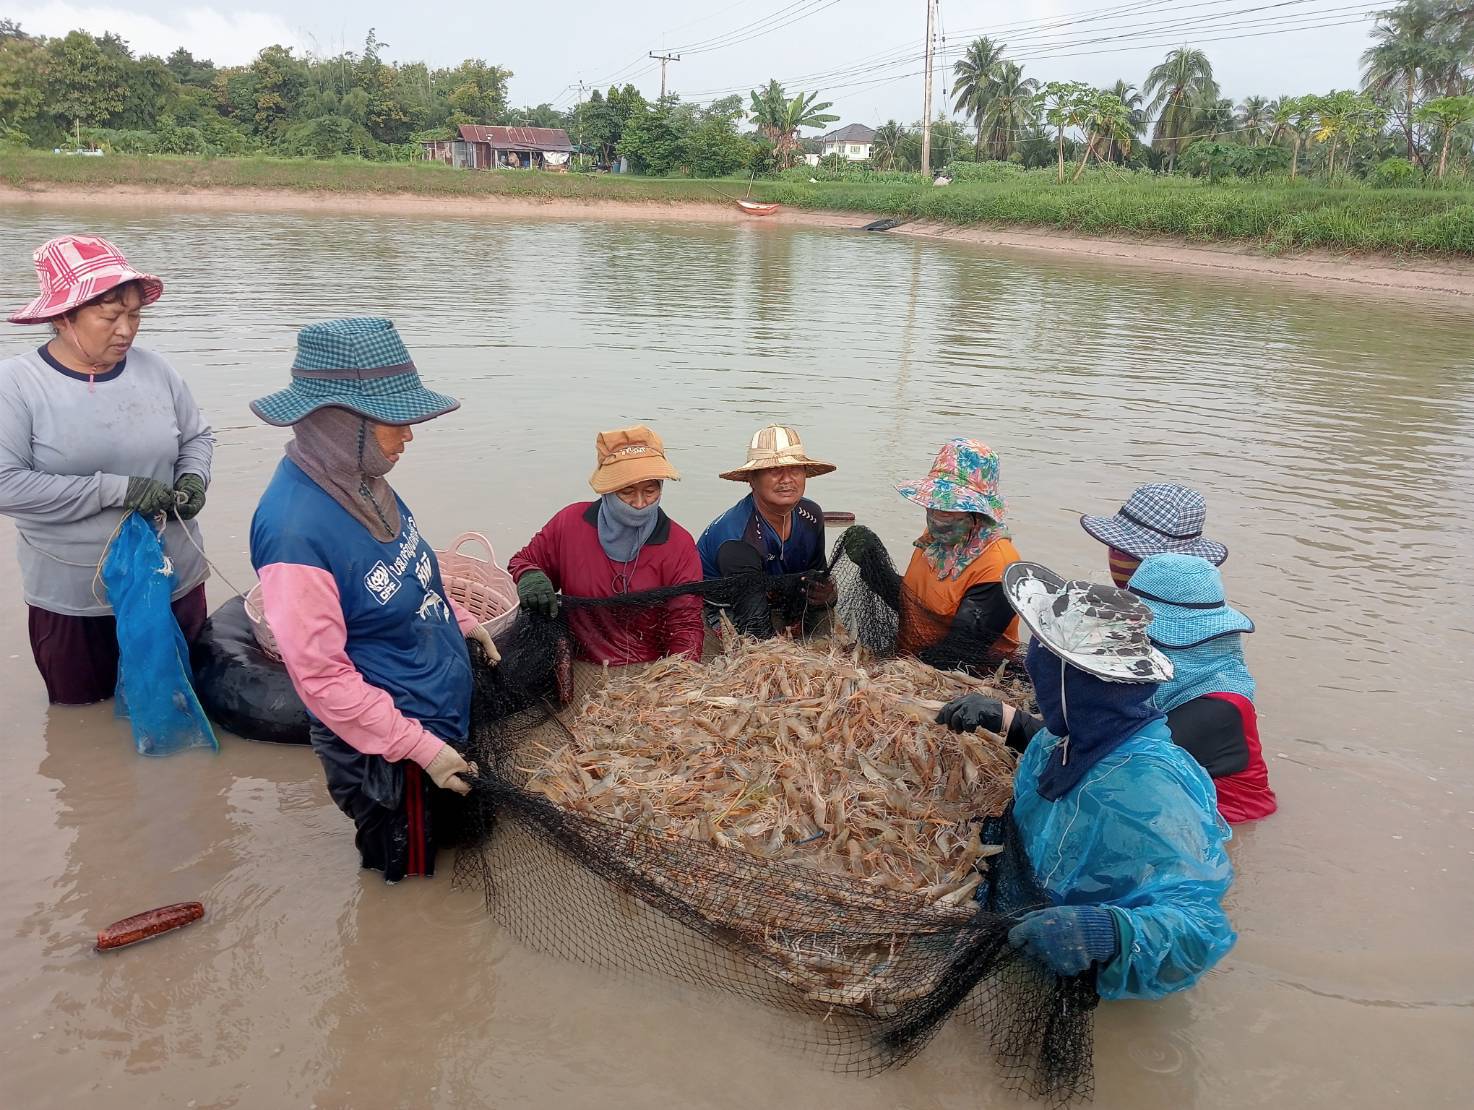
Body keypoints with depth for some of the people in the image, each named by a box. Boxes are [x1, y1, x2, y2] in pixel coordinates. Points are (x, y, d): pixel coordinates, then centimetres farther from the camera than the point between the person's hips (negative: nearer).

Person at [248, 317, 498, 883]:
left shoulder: (359, 481, -6)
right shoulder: (296, 529, -31)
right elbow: (321, 676, -26)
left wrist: (460, 619, 9)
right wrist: (423, 749, -21)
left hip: (444, 718, 8)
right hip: (386, 751, -8)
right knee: (407, 879, 16)